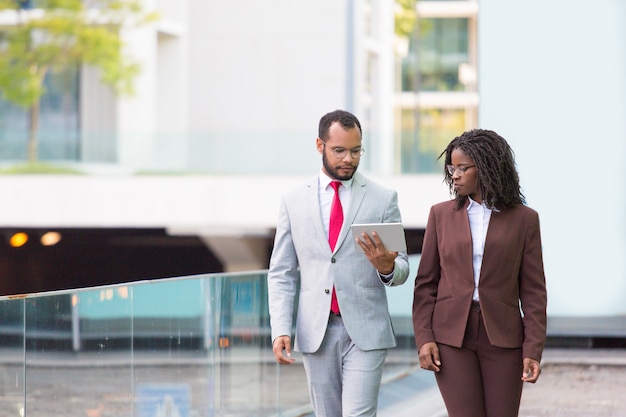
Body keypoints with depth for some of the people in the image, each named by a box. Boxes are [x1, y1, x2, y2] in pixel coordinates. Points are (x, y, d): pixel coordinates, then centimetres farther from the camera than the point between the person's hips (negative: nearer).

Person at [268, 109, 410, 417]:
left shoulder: (383, 199, 2)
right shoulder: (294, 201, 7)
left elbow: (401, 270, 4)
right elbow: (281, 274, 8)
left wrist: (387, 267, -20)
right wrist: (280, 330, -4)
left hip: (365, 331, -2)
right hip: (315, 333, 2)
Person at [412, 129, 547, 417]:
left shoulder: (524, 219, 3)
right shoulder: (441, 214, 7)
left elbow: (533, 290, 2)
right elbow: (426, 283, 7)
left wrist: (533, 349, -5)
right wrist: (424, 338, -3)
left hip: (502, 337, 0)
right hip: (452, 336, 0)